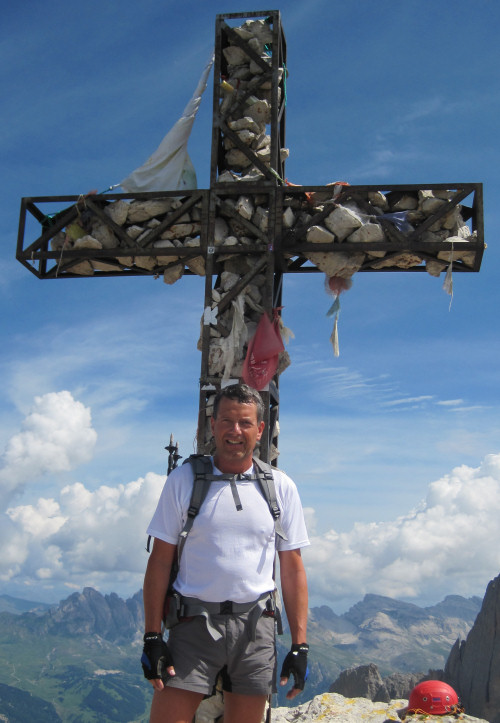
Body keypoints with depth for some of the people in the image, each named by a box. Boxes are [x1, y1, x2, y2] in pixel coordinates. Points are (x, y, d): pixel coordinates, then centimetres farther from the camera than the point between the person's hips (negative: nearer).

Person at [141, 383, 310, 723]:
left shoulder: (281, 487, 4)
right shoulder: (183, 479, 0)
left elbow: (293, 568, 6)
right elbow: (160, 560, 0)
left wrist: (300, 645, 1)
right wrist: (153, 637, -6)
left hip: (255, 626, 2)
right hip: (195, 622, -1)